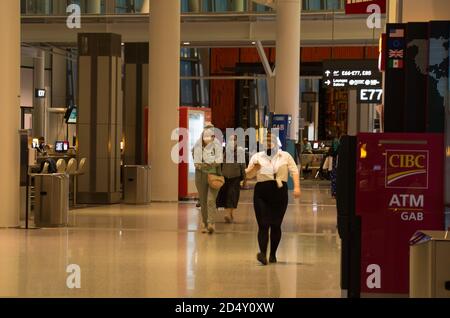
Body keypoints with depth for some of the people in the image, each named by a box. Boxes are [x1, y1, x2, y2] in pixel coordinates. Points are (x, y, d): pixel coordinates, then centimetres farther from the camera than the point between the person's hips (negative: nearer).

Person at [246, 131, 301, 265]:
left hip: (280, 194, 1)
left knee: (276, 225, 5)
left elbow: (294, 171, 4)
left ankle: (273, 254, 15)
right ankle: (263, 253, -21)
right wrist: (254, 168, -13)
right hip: (262, 195, 0)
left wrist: (297, 187, -10)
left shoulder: (285, 156, 9)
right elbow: (248, 175, 9)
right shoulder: (257, 157, 9)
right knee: (263, 225, -10)